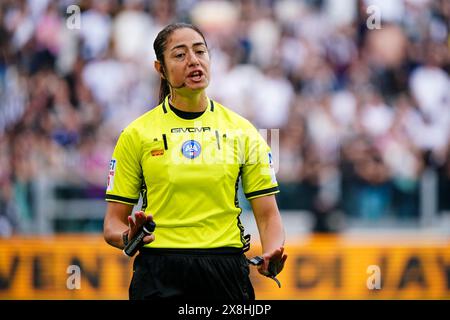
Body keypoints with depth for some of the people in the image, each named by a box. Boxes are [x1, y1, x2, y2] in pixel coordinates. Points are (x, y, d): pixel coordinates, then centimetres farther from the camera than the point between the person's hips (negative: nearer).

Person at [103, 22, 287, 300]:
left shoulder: (242, 131, 6)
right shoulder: (137, 134, 2)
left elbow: (267, 213, 5)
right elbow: (113, 223, 4)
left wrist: (272, 254, -16)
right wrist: (129, 237, -20)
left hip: (226, 275, 1)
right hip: (159, 277, -1)